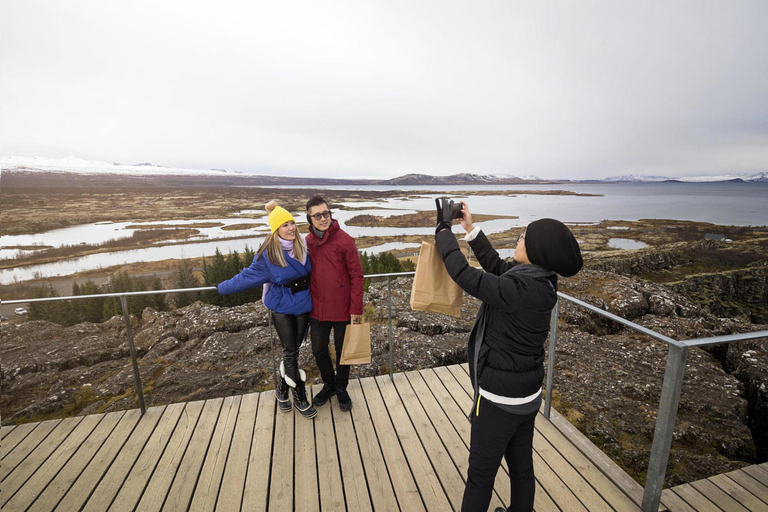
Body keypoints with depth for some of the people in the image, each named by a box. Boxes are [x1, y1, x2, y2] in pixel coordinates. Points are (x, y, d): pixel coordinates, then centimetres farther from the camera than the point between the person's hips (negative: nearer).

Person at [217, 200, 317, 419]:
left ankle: (283, 388, 36)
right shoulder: (268, 253, -14)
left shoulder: (302, 247, -8)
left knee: (293, 350, 14)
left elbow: (312, 270, 11)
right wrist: (223, 288, 8)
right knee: (290, 351, 2)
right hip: (281, 307, -3)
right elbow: (249, 276, -1)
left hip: (303, 305, 3)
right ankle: (300, 397, 20)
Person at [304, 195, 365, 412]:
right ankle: (328, 385, 42)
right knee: (318, 349, 16)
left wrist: (356, 308, -14)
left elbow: (356, 275, -12)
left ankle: (341, 389, 37)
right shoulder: (307, 242, -1)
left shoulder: (344, 240, -14)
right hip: (317, 309, 4)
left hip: (342, 309, -4)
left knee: (342, 350, 14)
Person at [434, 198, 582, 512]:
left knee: (481, 474, 14)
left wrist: (443, 229, -16)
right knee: (521, 466, 27)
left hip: (500, 400, -8)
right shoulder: (540, 283, -3)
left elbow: (464, 275, -28)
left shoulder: (520, 290, -29)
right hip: (527, 395, 8)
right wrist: (471, 229, 6)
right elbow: (496, 266, 7)